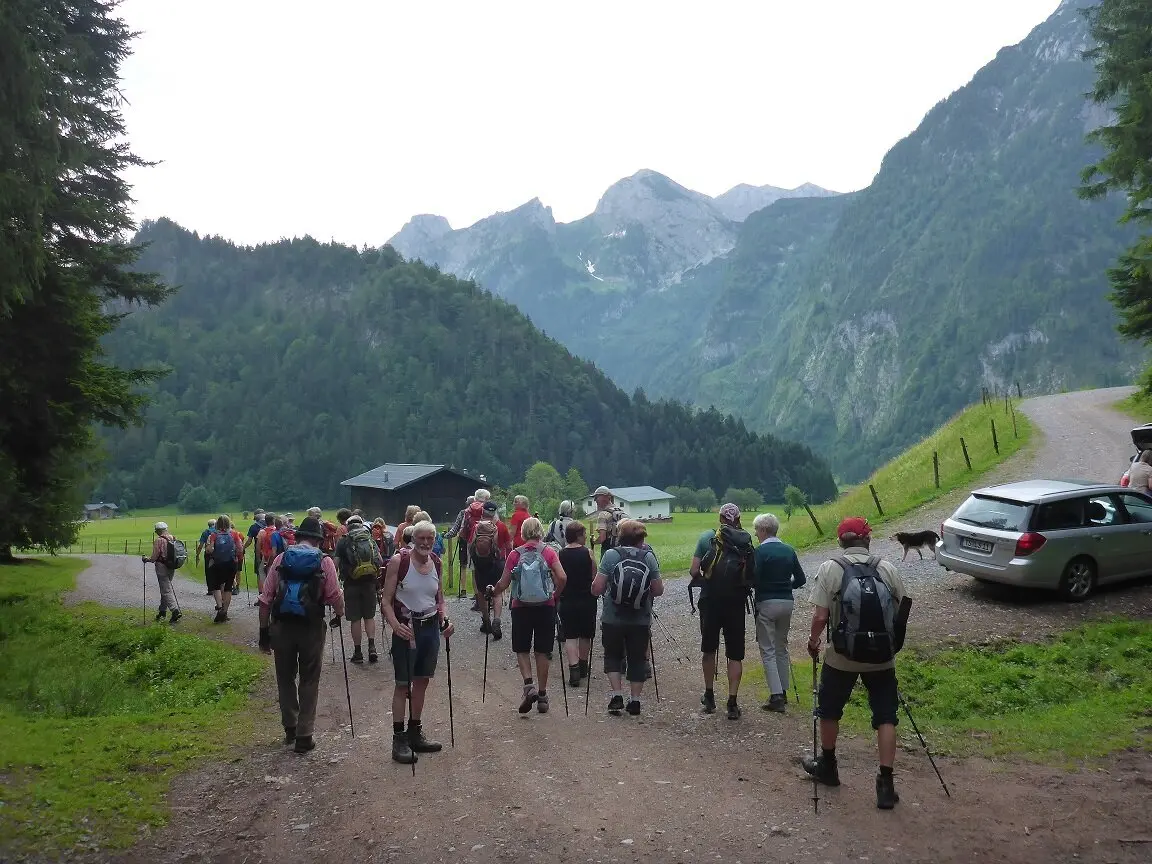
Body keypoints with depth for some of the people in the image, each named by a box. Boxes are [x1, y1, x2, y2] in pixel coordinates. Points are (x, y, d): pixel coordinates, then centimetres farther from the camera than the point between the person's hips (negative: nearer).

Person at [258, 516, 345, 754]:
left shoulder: (281, 558, 3)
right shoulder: (324, 562, -3)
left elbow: (266, 599, 0)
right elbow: (335, 596, -8)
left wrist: (264, 630, 7)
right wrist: (339, 615, 13)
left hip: (282, 626, 2)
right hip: (311, 627, -2)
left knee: (285, 678, 18)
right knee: (309, 682, 9)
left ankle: (290, 728, 29)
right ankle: (303, 736, 10)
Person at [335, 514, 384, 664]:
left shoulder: (342, 542, -1)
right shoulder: (371, 540, 7)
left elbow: (336, 564, -6)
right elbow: (381, 561, 4)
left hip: (351, 584, -2)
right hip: (370, 583, 2)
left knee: (355, 619, 5)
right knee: (370, 616, 14)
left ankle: (357, 652, 9)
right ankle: (372, 646, 1)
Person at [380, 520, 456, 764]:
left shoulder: (436, 563, 4)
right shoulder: (399, 561, -12)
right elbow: (386, 600, -12)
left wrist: (445, 620, -2)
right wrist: (395, 625, -27)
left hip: (430, 627, 5)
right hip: (407, 628, -5)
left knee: (422, 682, 13)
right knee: (403, 684, 0)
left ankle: (415, 734, 26)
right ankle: (399, 740, 9)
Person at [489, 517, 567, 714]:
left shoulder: (515, 554, -3)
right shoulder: (549, 552, -3)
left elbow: (504, 583, -3)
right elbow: (562, 577, -13)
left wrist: (493, 591, 17)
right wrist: (556, 594, 4)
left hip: (521, 607, 0)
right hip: (546, 607, 1)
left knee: (522, 649, 13)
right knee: (543, 651, 10)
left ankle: (529, 685, -8)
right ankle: (542, 695, 16)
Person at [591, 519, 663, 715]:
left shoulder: (611, 555, -6)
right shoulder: (649, 557, -2)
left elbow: (597, 588, -9)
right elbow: (658, 590, 0)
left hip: (613, 620, -1)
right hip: (641, 621, 1)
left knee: (613, 656, 17)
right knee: (637, 659, 14)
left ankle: (617, 695, 7)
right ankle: (635, 700, 15)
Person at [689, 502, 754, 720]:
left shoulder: (707, 537, -2)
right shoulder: (746, 541, 0)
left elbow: (694, 571, -6)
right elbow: (751, 577, -2)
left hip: (710, 601, 0)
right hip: (736, 603, 0)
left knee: (709, 649, 17)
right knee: (735, 654, 7)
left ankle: (709, 697, 27)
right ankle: (732, 703, 2)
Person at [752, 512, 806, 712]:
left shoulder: (761, 551, -12)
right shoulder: (789, 550, 7)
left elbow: (754, 579, -18)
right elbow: (800, 579, 8)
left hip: (767, 603, -6)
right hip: (787, 602, 6)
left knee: (768, 650, -1)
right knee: (782, 647, 18)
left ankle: (776, 696, -7)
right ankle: (783, 692, 24)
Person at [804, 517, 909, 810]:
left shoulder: (830, 568, -9)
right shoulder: (887, 568, -2)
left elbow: (820, 616, -13)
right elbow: (902, 610, 2)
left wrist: (813, 641, 5)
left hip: (841, 656, -1)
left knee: (829, 711, 19)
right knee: (885, 717, 9)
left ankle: (827, 765, 35)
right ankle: (885, 783, 6)